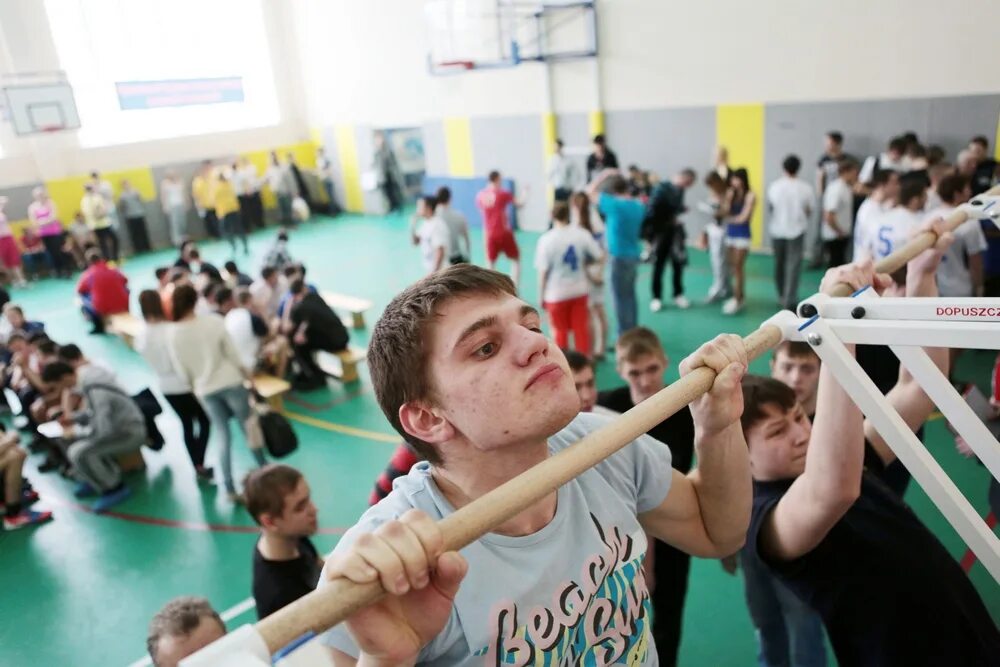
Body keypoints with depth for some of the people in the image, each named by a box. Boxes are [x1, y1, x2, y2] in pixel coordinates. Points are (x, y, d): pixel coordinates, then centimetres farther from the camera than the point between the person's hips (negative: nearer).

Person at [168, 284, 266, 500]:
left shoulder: (173, 335, -9)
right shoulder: (214, 321, -14)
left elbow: (183, 372, -2)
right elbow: (233, 354, -9)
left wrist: (196, 386, 15)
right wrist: (247, 376, 5)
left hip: (206, 390, 2)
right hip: (230, 382, -2)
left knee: (224, 437, 12)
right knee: (248, 429, 14)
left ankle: (230, 489, 12)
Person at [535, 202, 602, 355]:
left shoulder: (546, 239, -16)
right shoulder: (582, 234, -6)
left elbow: (543, 271, -14)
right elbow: (600, 256, -1)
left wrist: (541, 296, -3)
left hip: (556, 293, -2)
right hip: (579, 290, 3)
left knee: (560, 332, 14)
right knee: (581, 329, 13)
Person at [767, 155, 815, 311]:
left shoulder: (774, 186, -8)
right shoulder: (805, 188, -11)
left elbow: (769, 208, 2)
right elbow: (810, 210, -1)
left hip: (777, 230, 2)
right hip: (797, 230, -2)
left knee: (779, 263, 16)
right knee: (793, 265, -1)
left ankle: (782, 296, 29)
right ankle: (790, 300, -10)